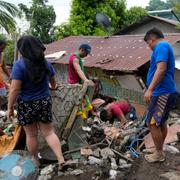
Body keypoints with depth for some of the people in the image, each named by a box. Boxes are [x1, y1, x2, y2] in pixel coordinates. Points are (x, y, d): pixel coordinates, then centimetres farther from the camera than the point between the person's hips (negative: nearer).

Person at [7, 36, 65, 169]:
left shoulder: (20, 65, -18)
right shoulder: (46, 63, 0)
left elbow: (14, 90, -20)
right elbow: (53, 81, 18)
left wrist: (10, 107, -8)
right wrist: (54, 86, 41)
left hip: (26, 105, -4)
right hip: (45, 102, 4)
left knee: (31, 135, 13)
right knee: (49, 132, 12)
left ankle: (35, 160, 30)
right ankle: (61, 158, 0)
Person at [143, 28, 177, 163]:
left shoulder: (161, 46, -12)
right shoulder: (165, 47, 20)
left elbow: (161, 69, -25)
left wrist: (150, 90, -27)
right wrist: (152, 90, 32)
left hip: (162, 93, -11)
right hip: (166, 92, 11)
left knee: (152, 123, -4)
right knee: (161, 122, 17)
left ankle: (159, 154, 6)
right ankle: (159, 150, 28)